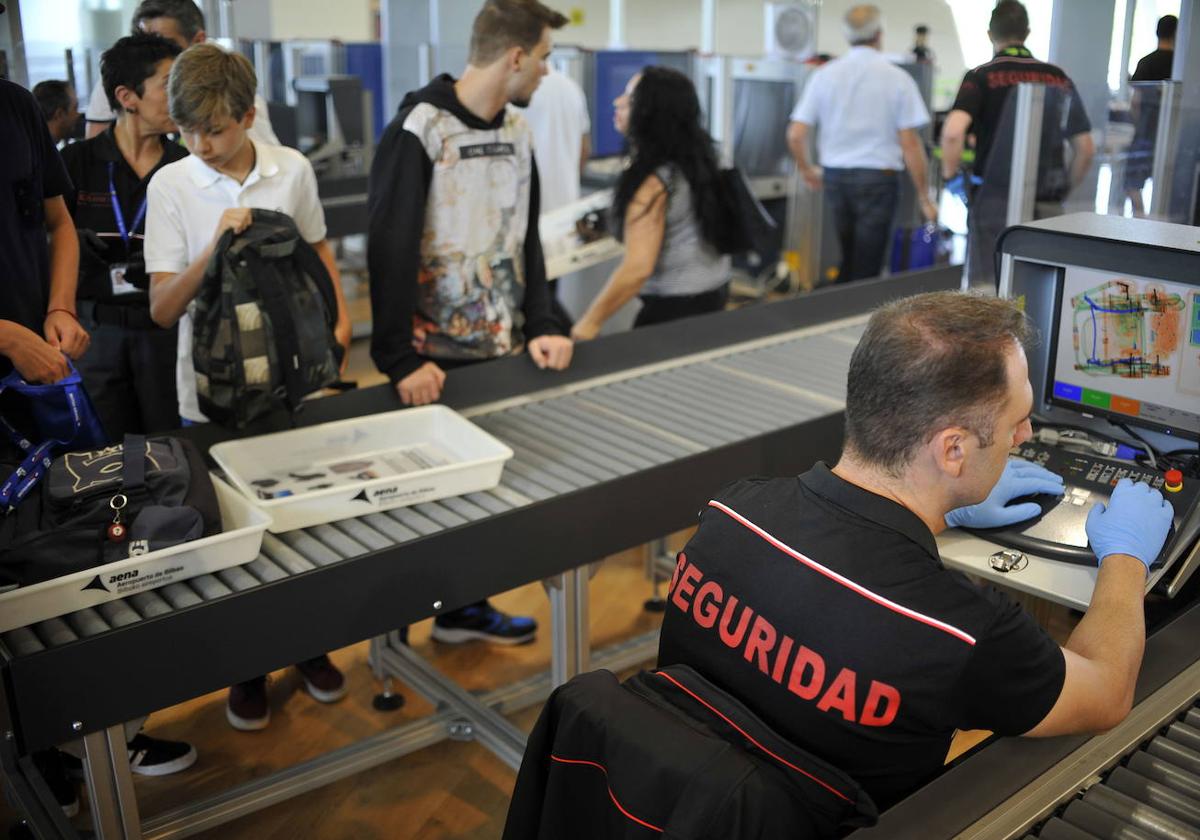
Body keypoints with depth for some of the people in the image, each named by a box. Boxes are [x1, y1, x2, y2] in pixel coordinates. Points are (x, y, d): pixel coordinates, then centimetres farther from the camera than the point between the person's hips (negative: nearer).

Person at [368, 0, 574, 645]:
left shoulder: (517, 130, 8)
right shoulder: (419, 131, -13)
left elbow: (524, 237, 11)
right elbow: (389, 250, -16)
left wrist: (539, 326, -1)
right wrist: (399, 360, -20)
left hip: (500, 350, 6)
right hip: (436, 360, -6)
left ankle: (465, 607, 27)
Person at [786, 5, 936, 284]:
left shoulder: (824, 75, 1)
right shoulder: (897, 79, -6)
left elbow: (795, 135, -2)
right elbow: (910, 145, -9)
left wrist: (807, 171, 17)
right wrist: (924, 198, -1)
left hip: (834, 176, 4)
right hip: (877, 178, -4)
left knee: (847, 261, 20)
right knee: (866, 268, 2)